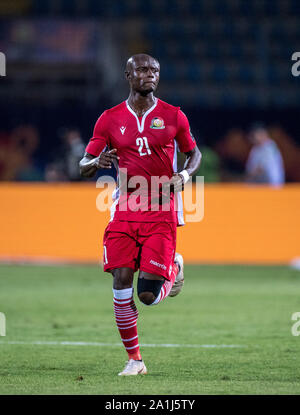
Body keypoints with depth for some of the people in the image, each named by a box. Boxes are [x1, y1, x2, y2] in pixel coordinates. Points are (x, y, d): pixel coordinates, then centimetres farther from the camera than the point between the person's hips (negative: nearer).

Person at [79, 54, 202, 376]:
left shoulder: (173, 116, 4)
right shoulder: (110, 119, 5)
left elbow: (194, 153, 17)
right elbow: (84, 167, 9)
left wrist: (183, 175, -6)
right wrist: (98, 162, -16)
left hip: (162, 212, -1)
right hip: (124, 212, 1)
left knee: (149, 295, -9)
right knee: (121, 282, -11)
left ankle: (174, 268, 28)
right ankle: (134, 359, 1)